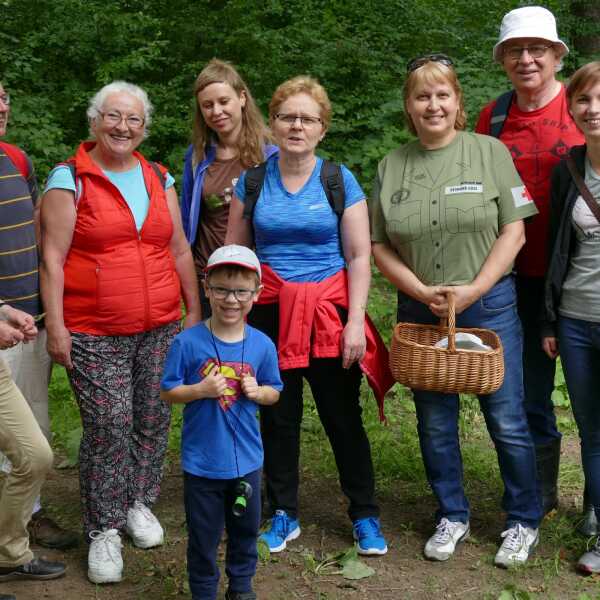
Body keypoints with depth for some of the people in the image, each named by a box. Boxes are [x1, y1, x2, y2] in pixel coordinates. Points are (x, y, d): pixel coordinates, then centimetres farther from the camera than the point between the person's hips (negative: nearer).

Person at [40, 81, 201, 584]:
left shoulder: (160, 179, 11)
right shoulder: (70, 179, -3)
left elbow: (180, 250, 15)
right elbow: (53, 258, -6)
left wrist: (194, 312, 14)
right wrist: (55, 326, -10)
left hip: (160, 327, 4)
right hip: (95, 334, -4)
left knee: (153, 420, 8)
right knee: (108, 426, -5)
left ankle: (139, 503, 29)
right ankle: (104, 529, 10)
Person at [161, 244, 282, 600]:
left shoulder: (262, 345, -5)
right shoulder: (188, 343, -13)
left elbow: (274, 392, 6)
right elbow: (168, 392, -7)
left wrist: (258, 392, -16)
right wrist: (201, 390, -24)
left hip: (247, 460, 3)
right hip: (202, 461, -3)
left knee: (246, 528, 20)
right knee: (204, 534, 12)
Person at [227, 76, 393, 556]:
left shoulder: (340, 181, -1)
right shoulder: (253, 180, 4)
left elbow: (359, 257, -2)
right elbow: (234, 252, 9)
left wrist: (356, 320, -9)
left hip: (329, 313, -2)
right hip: (269, 313, 2)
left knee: (343, 417, 3)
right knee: (278, 418, 10)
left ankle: (366, 516, 19)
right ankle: (284, 516, 26)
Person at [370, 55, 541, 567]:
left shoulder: (490, 152, -2)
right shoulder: (392, 166, 5)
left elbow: (513, 231, -5)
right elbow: (380, 246, 5)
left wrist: (474, 289, -14)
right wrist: (423, 292, -9)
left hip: (490, 306, -2)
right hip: (420, 311, 3)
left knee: (507, 422, 2)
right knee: (435, 423, 11)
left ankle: (524, 522, 21)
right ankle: (452, 516, 29)